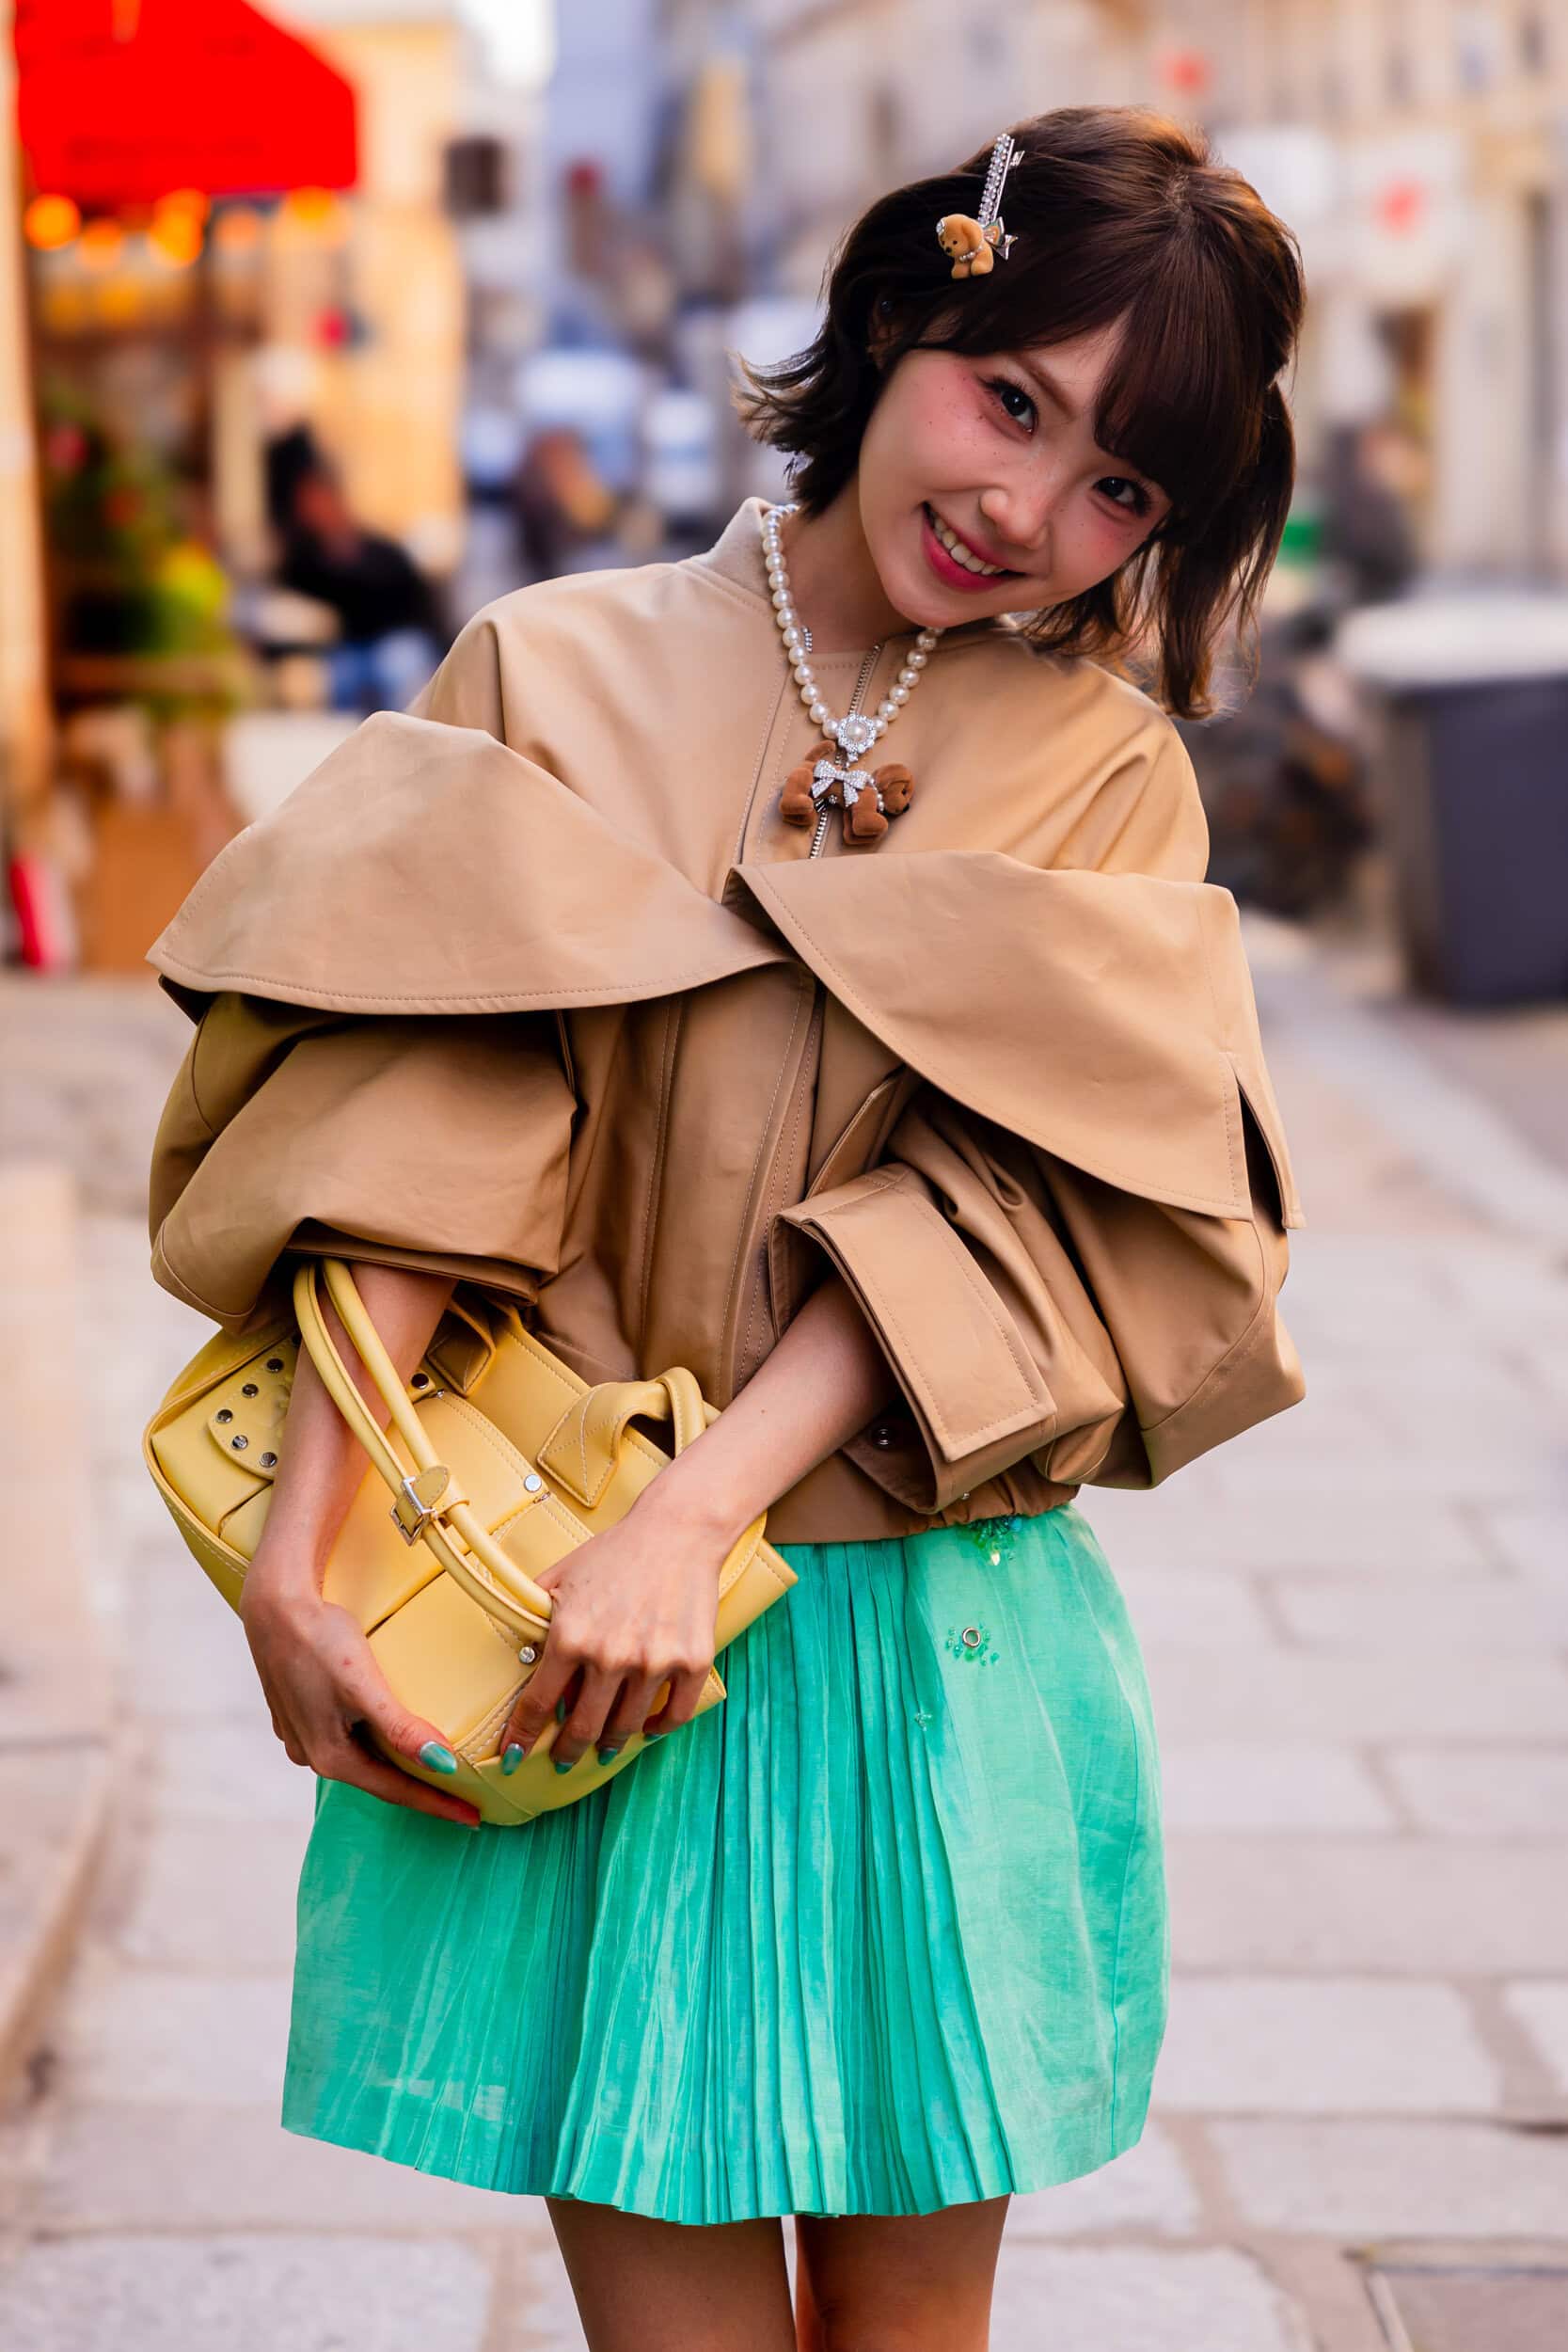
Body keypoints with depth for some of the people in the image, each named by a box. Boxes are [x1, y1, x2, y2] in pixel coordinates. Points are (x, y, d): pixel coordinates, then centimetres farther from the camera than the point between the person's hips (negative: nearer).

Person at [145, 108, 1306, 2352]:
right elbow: (407, 1132, -7)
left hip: (937, 1649, 1)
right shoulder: (552, 676, 3)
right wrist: (299, 1548, -18)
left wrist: (697, 1512, -20)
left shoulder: (1105, 769, 6)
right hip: (574, 1636, -1)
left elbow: (1021, 1205, -8)